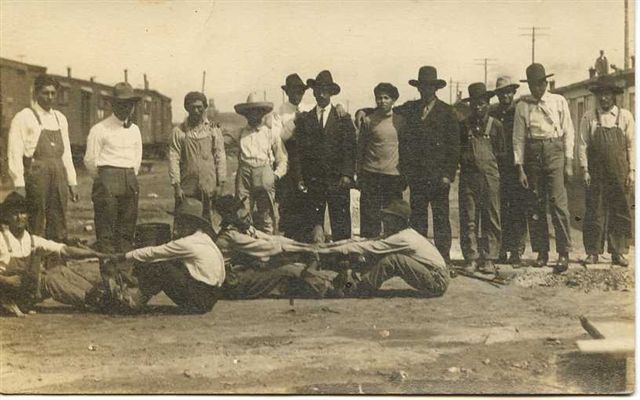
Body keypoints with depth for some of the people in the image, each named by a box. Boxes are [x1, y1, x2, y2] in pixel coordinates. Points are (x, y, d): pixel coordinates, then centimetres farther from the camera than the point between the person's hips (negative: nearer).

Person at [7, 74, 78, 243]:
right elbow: (14, 153, -7)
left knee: (59, 229, 7)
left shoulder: (60, 119, 15)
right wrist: (19, 185, -13)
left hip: (59, 175, 6)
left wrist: (72, 182, 12)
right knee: (36, 229, -3)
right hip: (35, 174, -5)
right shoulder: (23, 118, -3)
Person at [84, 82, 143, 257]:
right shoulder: (100, 129, -3)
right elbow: (90, 160, -1)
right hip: (107, 178, -5)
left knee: (127, 229, 6)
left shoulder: (134, 130, 15)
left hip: (130, 181, 5)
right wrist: (103, 181, 8)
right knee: (106, 230, -7)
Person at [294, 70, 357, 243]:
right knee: (312, 222, 0)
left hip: (338, 181, -1)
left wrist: (347, 174, -10)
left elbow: (350, 148, 1)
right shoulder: (304, 119, 10)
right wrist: (300, 178, -1)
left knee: (341, 226, -1)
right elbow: (299, 150, 7)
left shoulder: (343, 118, 7)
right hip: (313, 181, 1)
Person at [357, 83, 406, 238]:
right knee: (369, 219, -1)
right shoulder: (368, 121, 2)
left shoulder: (400, 120, 6)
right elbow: (360, 149, 6)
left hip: (394, 175, 1)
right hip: (371, 175, -1)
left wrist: (405, 176, 9)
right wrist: (359, 176, 3)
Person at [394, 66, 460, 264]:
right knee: (417, 218, 5)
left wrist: (448, 174, -7)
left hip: (438, 175, -3)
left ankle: (443, 260, 3)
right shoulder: (409, 109, 11)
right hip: (416, 174, 3)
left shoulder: (446, 111, 3)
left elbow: (454, 145, 0)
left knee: (441, 218, -2)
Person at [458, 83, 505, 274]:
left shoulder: (495, 125, 9)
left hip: (490, 177, -1)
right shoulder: (464, 125, 11)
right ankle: (471, 258, 5)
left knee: (491, 219, -1)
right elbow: (456, 149, 17)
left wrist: (492, 167, 6)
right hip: (468, 177, 1)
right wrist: (463, 161, 6)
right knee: (468, 220, -1)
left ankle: (489, 259, 4)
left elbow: (501, 153, 12)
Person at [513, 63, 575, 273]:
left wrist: (569, 162, 0)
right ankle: (541, 252, 13)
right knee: (535, 205, 4)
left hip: (554, 152, -2)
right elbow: (518, 138, 5)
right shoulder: (523, 105, 6)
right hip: (532, 154, 2)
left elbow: (568, 132, 7)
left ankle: (564, 253, -5)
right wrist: (520, 168, 0)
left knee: (558, 202, -9)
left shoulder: (559, 102, 5)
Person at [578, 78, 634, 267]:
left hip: (619, 173, 1)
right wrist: (585, 170, -6)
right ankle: (593, 252, 7)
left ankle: (618, 252, 12)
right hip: (596, 174, -1)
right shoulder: (589, 117, 4)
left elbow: (632, 145, 6)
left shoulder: (625, 116, 6)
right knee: (595, 212, 0)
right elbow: (582, 144, 2)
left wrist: (632, 171, -1)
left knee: (621, 212, 3)